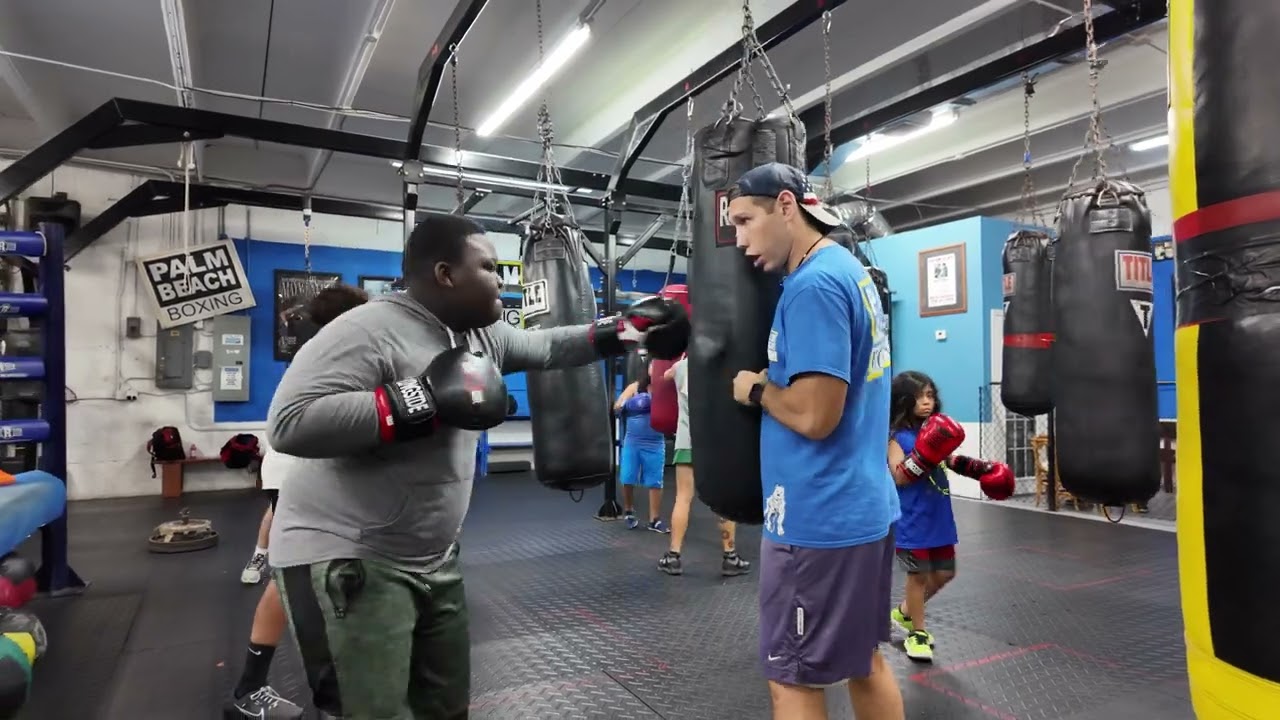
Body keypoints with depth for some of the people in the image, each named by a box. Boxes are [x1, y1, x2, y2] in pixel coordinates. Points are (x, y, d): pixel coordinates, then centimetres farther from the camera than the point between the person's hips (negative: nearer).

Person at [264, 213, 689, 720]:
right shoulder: (367, 331, -21)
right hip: (348, 561, -8)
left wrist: (623, 331, 10)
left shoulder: (482, 334, 3)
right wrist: (422, 401, -31)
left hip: (435, 560, 9)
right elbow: (290, 423, -29)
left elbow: (545, 347, 18)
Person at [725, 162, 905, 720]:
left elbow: (813, 415, -25)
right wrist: (774, 380, 9)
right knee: (863, 659, 22)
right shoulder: (850, 270, 11)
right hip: (864, 507, 10)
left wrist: (755, 388, -9)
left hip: (818, 519, -10)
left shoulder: (814, 285, -20)